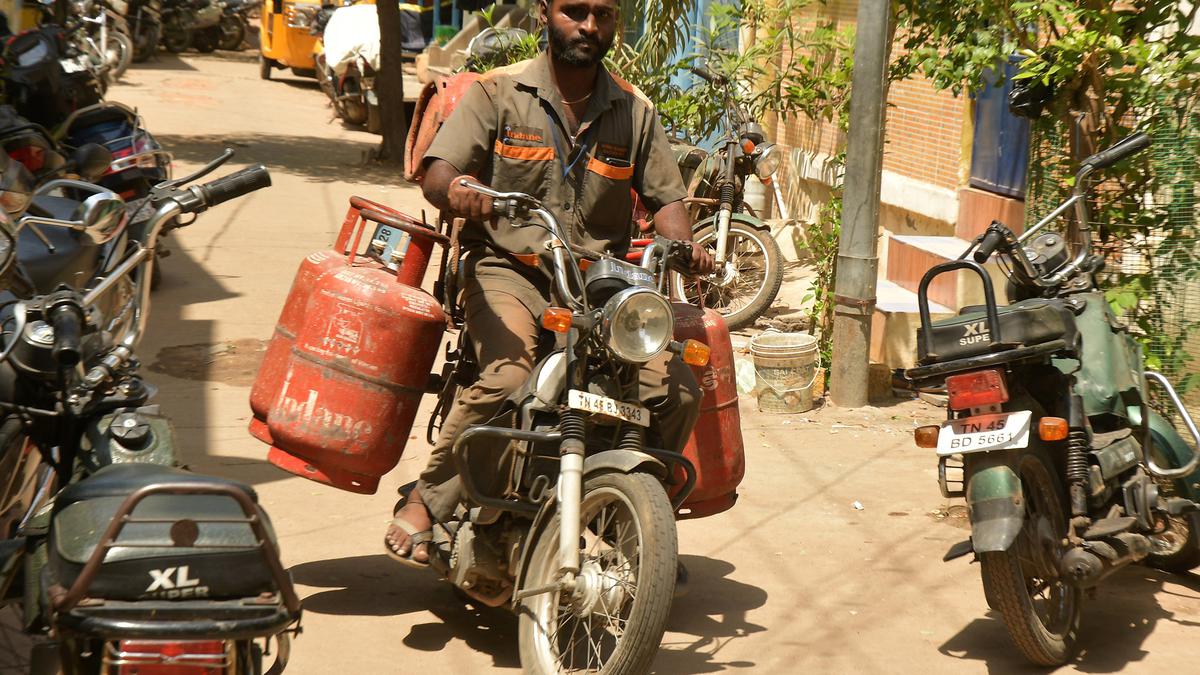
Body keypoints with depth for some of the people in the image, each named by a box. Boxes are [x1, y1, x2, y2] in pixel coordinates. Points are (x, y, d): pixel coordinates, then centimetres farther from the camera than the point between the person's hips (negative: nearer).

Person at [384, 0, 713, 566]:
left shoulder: (635, 111, 12)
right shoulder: (498, 93, 1)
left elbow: (664, 197, 12)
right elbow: (437, 174, -8)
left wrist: (684, 245, -11)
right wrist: (456, 191, -33)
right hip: (508, 268, -4)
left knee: (678, 391, -13)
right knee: (508, 377, -33)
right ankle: (424, 503, -15)